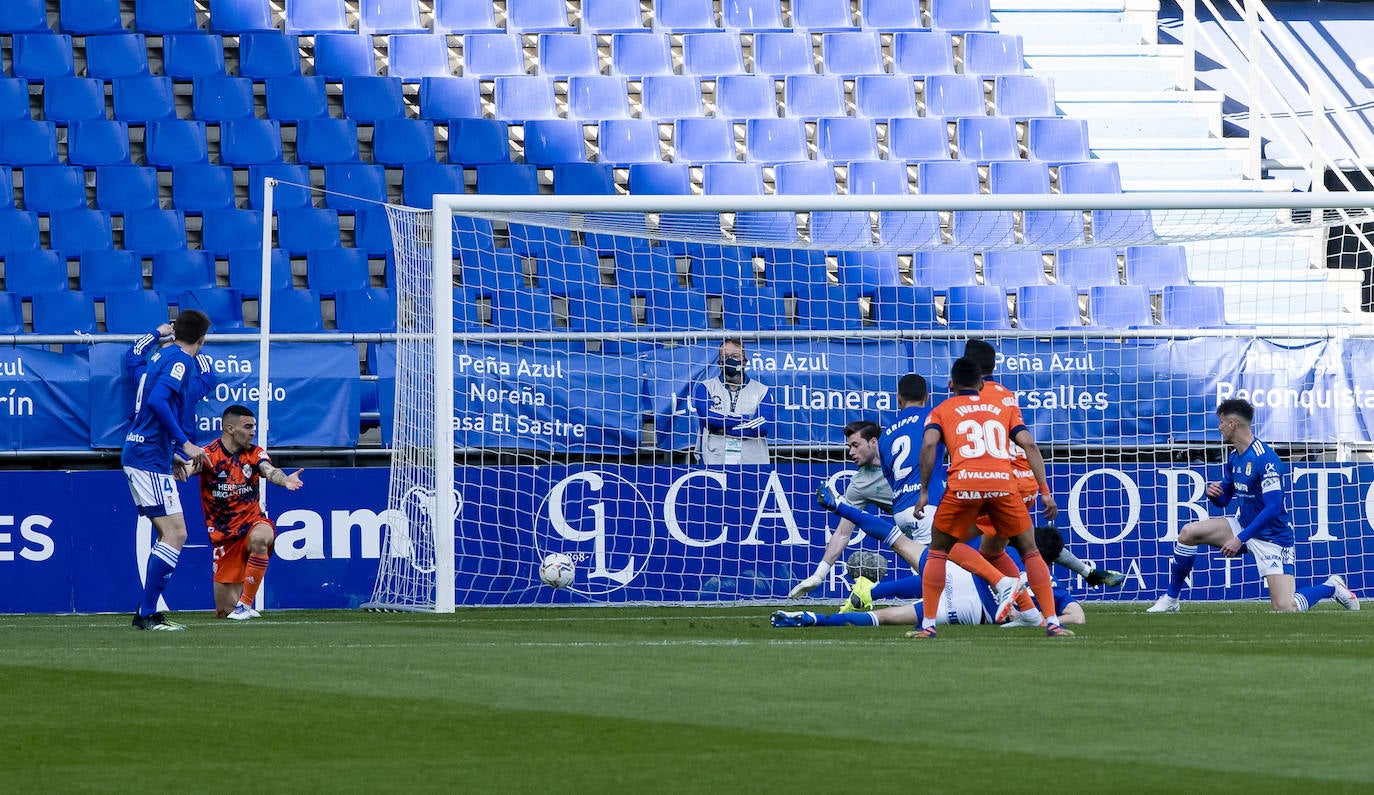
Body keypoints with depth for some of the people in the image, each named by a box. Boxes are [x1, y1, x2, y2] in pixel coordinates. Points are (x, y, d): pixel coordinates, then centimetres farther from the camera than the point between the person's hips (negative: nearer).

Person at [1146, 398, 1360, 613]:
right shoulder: (1234, 457, 6)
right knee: (1188, 532, -6)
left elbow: (1273, 508, -28)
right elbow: (1223, 500, 14)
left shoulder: (1265, 458, -22)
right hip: (1244, 525, 8)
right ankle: (1171, 599, 6)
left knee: (1285, 608, -18)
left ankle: (1331, 587, 10)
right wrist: (1214, 493, -11)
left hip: (1271, 537, -8)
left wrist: (1240, 538, -29)